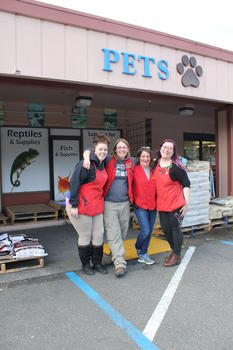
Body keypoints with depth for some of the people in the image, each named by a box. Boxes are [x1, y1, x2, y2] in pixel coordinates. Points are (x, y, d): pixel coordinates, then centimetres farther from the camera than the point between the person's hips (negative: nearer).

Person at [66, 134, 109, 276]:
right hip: (82, 206, -7)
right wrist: (74, 205, -21)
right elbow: (74, 184, -19)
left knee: (99, 234, 11)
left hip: (97, 206, 7)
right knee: (85, 236, 6)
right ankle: (85, 264, 25)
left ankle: (97, 263, 28)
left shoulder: (103, 165, 9)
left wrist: (101, 200, 15)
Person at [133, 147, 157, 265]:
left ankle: (142, 254, 30)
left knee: (149, 231, 11)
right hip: (140, 205, -4)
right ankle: (138, 248, 21)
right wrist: (133, 200, -11)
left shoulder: (154, 171, 5)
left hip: (152, 205, 5)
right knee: (145, 231, -10)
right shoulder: (135, 170, -6)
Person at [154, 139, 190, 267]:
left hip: (176, 203, -6)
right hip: (162, 204, 6)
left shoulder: (176, 167, -12)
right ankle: (174, 250, 35)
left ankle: (177, 255, 20)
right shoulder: (156, 164, 3)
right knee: (165, 229, 13)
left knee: (175, 228, 3)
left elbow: (186, 185, -10)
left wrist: (186, 203, -14)